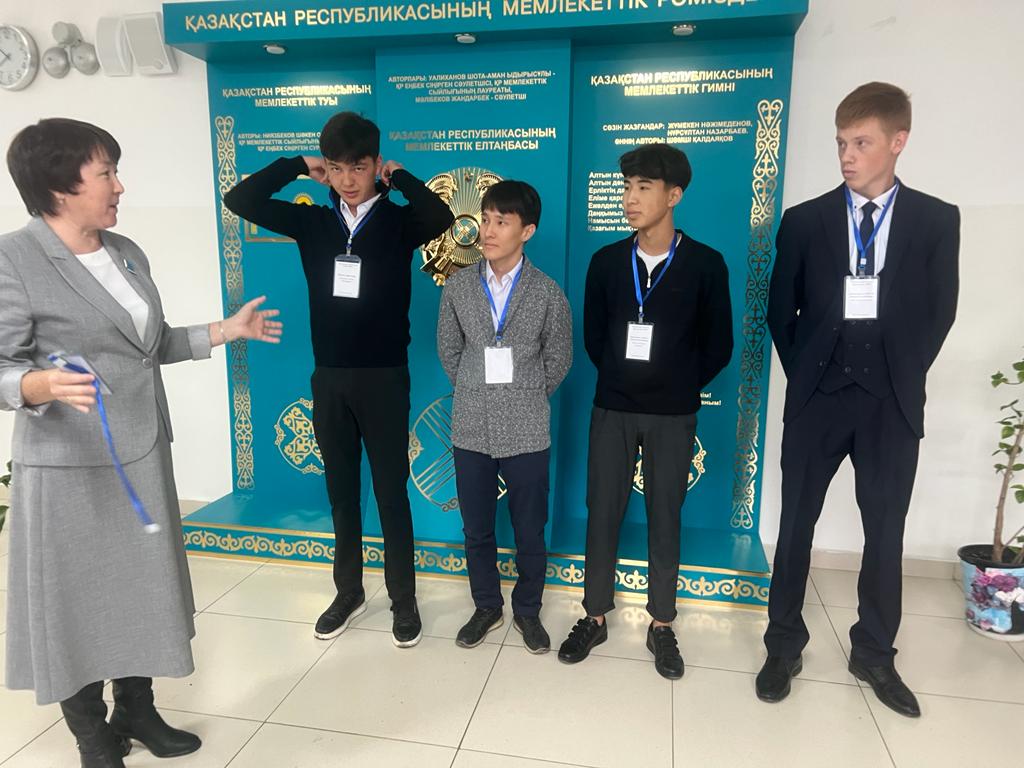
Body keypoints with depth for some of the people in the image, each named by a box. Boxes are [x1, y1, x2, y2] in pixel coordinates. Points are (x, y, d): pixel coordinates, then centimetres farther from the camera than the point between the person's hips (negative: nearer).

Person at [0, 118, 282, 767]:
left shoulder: (127, 253, 9)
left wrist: (226, 331, 12)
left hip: (143, 454, 7)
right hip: (69, 465, -6)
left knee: (143, 589, 16)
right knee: (77, 601, 9)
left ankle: (137, 712, 35)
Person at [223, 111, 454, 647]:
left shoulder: (399, 221, -4)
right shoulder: (313, 222, 5)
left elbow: (441, 218, -25)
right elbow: (239, 200, 0)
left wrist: (398, 176, -11)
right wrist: (298, 166, 0)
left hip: (384, 377, -3)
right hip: (329, 378, 4)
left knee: (391, 491, 5)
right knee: (341, 491, 14)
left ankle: (403, 599, 21)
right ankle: (349, 591, 31)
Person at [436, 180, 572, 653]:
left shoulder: (548, 293, -6)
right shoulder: (458, 287, -1)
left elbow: (558, 360, 4)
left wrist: (527, 399, 7)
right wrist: (476, 393, 10)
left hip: (526, 433, -2)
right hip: (471, 429, 2)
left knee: (530, 532, 11)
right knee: (476, 530, 14)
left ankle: (527, 611, 33)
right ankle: (486, 606, 35)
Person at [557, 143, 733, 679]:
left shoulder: (706, 264, -5)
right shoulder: (606, 262, 1)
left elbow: (717, 346, 1)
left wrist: (679, 388, 3)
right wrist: (622, 379, 7)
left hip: (673, 415, -1)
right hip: (612, 409, 2)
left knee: (664, 517, 8)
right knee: (602, 511, 6)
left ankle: (661, 626, 24)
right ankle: (595, 618, 23)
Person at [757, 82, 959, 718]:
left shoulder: (937, 220, 3)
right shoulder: (804, 220, 2)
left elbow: (939, 312, 6)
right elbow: (781, 311, 6)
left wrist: (903, 378, 1)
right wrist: (805, 374, 2)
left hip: (892, 400, 1)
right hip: (818, 395, 0)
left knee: (886, 533, 9)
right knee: (796, 527, 5)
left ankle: (874, 656, 27)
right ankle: (784, 647, 21)